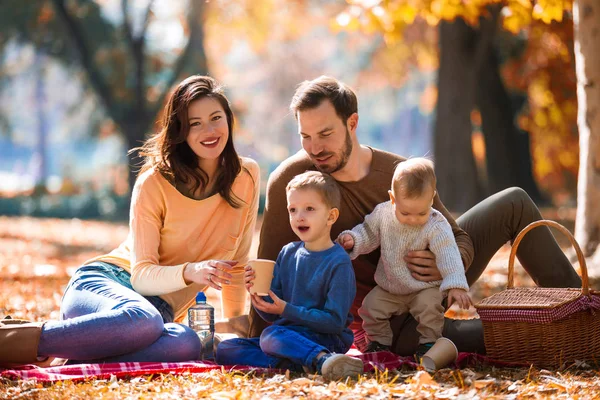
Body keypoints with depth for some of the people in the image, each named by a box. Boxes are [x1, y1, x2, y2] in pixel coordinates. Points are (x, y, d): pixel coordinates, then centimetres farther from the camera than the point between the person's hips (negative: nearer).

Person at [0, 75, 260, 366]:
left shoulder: (246, 177, 4)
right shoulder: (154, 183, -6)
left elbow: (236, 263, 15)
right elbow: (142, 274, -11)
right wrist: (189, 272, -29)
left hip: (160, 306, 3)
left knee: (186, 344, -39)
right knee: (144, 321, -44)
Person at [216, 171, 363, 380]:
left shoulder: (338, 262, -10)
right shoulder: (288, 253, 10)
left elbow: (335, 321, -16)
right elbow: (271, 315, 12)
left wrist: (287, 310, -18)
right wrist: (257, 292, -10)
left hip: (326, 340, -8)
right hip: (287, 332, 9)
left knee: (270, 336, -32)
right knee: (225, 350, -5)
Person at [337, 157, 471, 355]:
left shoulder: (437, 227, -24)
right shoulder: (382, 213, -13)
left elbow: (448, 256, -30)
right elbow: (368, 234, 3)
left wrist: (456, 286, -43)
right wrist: (352, 239, -19)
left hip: (425, 288, -4)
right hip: (388, 288, 4)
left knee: (429, 303, -29)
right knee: (370, 305, -10)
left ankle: (429, 341, -7)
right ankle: (379, 341, 12)